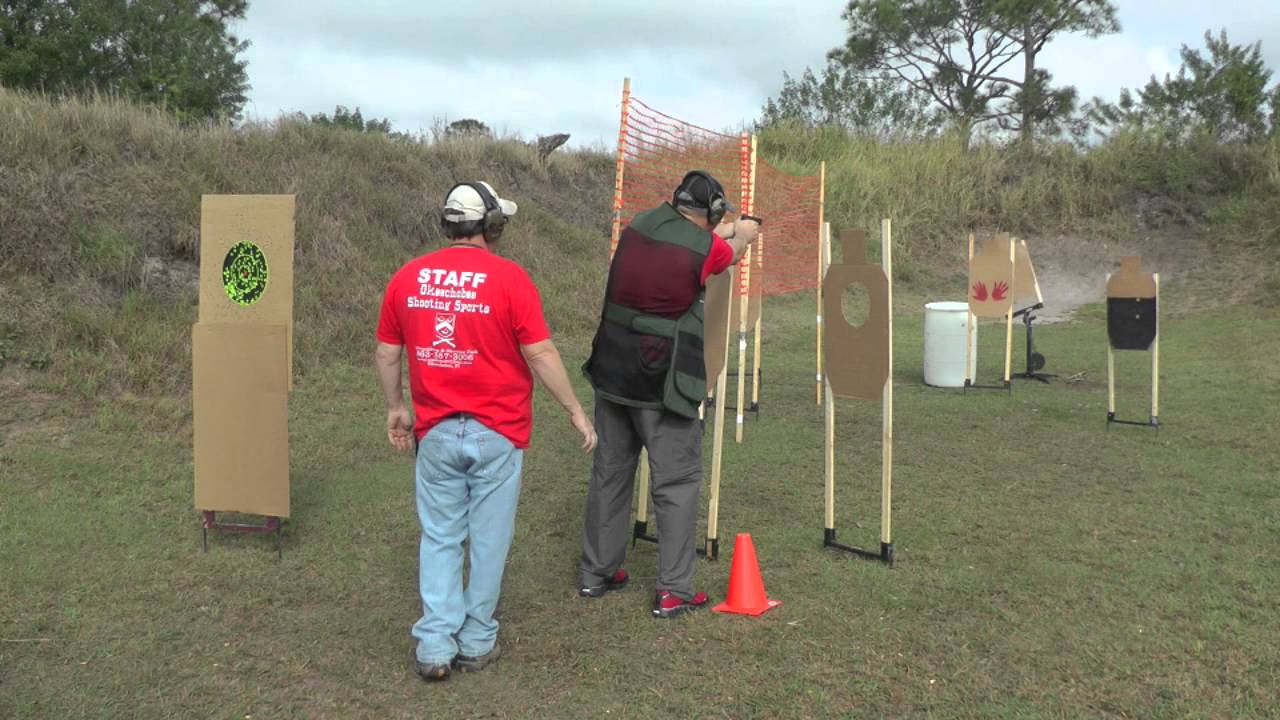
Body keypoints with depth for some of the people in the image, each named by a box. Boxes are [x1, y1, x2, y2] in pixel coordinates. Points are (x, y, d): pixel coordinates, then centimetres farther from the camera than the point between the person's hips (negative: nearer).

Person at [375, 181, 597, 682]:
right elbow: (540, 353, -11)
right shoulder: (509, 278, -11)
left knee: (439, 539, 13)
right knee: (488, 540, 11)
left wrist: (395, 409, 22)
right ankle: (477, 643, 22)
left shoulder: (408, 277, 2)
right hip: (497, 433, -3)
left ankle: (435, 646, 11)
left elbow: (386, 354, 8)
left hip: (436, 432, 3)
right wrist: (575, 410, -2)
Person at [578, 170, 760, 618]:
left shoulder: (639, 226, 4)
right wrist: (745, 232, 35)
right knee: (677, 483, 4)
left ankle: (596, 573, 26)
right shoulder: (705, 247, -10)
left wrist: (725, 231, 37)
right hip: (662, 385, -6)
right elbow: (733, 253, 13)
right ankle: (673, 592, 6)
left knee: (609, 473, 16)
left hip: (612, 375, 6)